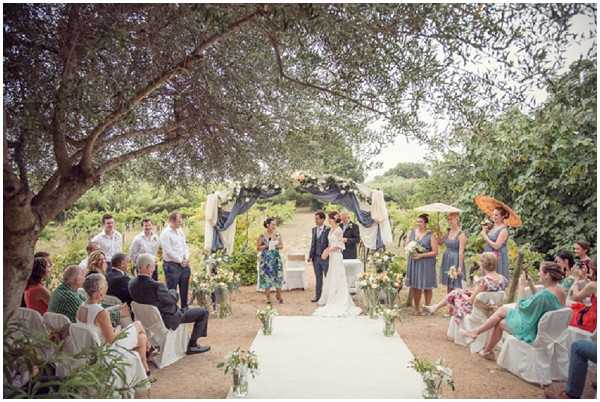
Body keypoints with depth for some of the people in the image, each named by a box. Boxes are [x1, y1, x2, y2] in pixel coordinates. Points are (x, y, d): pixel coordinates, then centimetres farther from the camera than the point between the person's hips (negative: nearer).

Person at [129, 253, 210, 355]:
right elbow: (172, 299, -17)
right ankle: (192, 345, 10)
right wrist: (173, 291, 3)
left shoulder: (132, 283, -11)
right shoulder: (156, 286, -35)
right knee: (203, 312, 1)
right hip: (167, 320, -8)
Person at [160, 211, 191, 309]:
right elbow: (168, 251, -16)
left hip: (184, 264, 7)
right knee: (172, 290, -1)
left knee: (184, 288, 14)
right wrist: (180, 261, -12)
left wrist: (186, 258, -1)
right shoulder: (165, 233, -12)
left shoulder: (180, 231, 11)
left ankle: (184, 308, 25)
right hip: (171, 265, -7)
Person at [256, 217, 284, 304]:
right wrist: (266, 246, -16)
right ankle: (268, 297, 14)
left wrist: (276, 246, -9)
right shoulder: (262, 236, -6)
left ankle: (278, 295, 21)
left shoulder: (277, 234, 3)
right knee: (267, 277, 1)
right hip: (266, 259, -3)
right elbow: (258, 248, -2)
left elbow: (281, 245, 11)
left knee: (278, 276, 1)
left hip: (276, 258, 3)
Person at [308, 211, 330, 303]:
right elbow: (313, 243, 12)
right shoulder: (314, 229, 9)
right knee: (318, 278, 14)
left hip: (325, 258, -6)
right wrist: (310, 255, 8)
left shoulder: (328, 230, -11)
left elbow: (330, 244, -12)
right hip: (316, 258, 6)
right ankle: (318, 296, 23)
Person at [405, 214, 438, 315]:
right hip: (413, 262, 3)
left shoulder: (430, 235, -6)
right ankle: (417, 307, 18)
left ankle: (427, 307, 19)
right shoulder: (412, 232, 6)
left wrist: (421, 255, -16)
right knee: (415, 285, 5)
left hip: (426, 263, -3)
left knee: (427, 286, 4)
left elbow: (435, 252, -8)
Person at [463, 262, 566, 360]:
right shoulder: (561, 291, -4)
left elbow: (522, 306, -18)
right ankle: (477, 331, 23)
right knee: (502, 310, 15)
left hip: (532, 330, -9)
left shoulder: (545, 294, -32)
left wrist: (522, 287, -9)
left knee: (499, 322, 13)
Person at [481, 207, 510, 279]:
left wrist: (485, 237, -14)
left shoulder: (503, 230, -14)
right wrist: (484, 230, 0)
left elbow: (496, 246, -20)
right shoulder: (493, 226, 9)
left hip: (497, 257, -8)